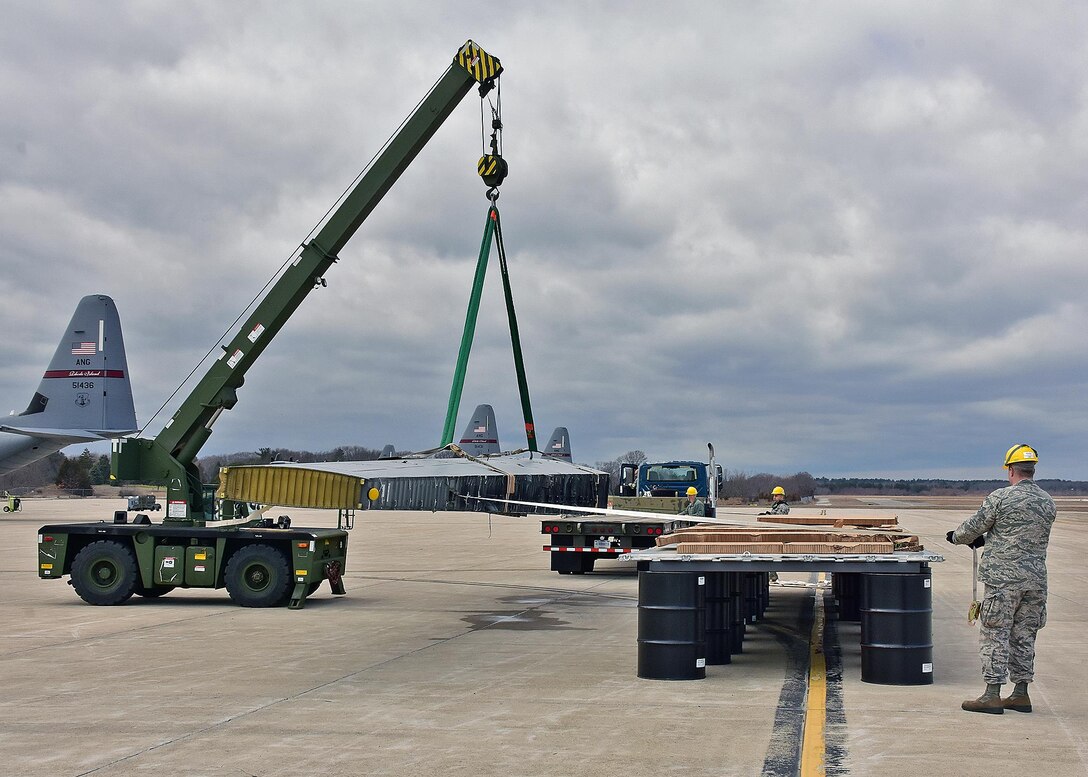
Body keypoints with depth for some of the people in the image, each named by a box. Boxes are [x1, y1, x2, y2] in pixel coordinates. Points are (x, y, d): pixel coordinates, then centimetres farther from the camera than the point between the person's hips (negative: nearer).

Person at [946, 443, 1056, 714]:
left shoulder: (1001, 498, -12)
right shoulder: (1048, 502, 8)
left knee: (995, 635, -1)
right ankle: (1021, 694, 18)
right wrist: (985, 539, 27)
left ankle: (992, 695, -1)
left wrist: (956, 536, 19)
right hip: (1035, 580, 6)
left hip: (1003, 578, -6)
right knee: (1024, 636, 13)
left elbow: (973, 527, -3)